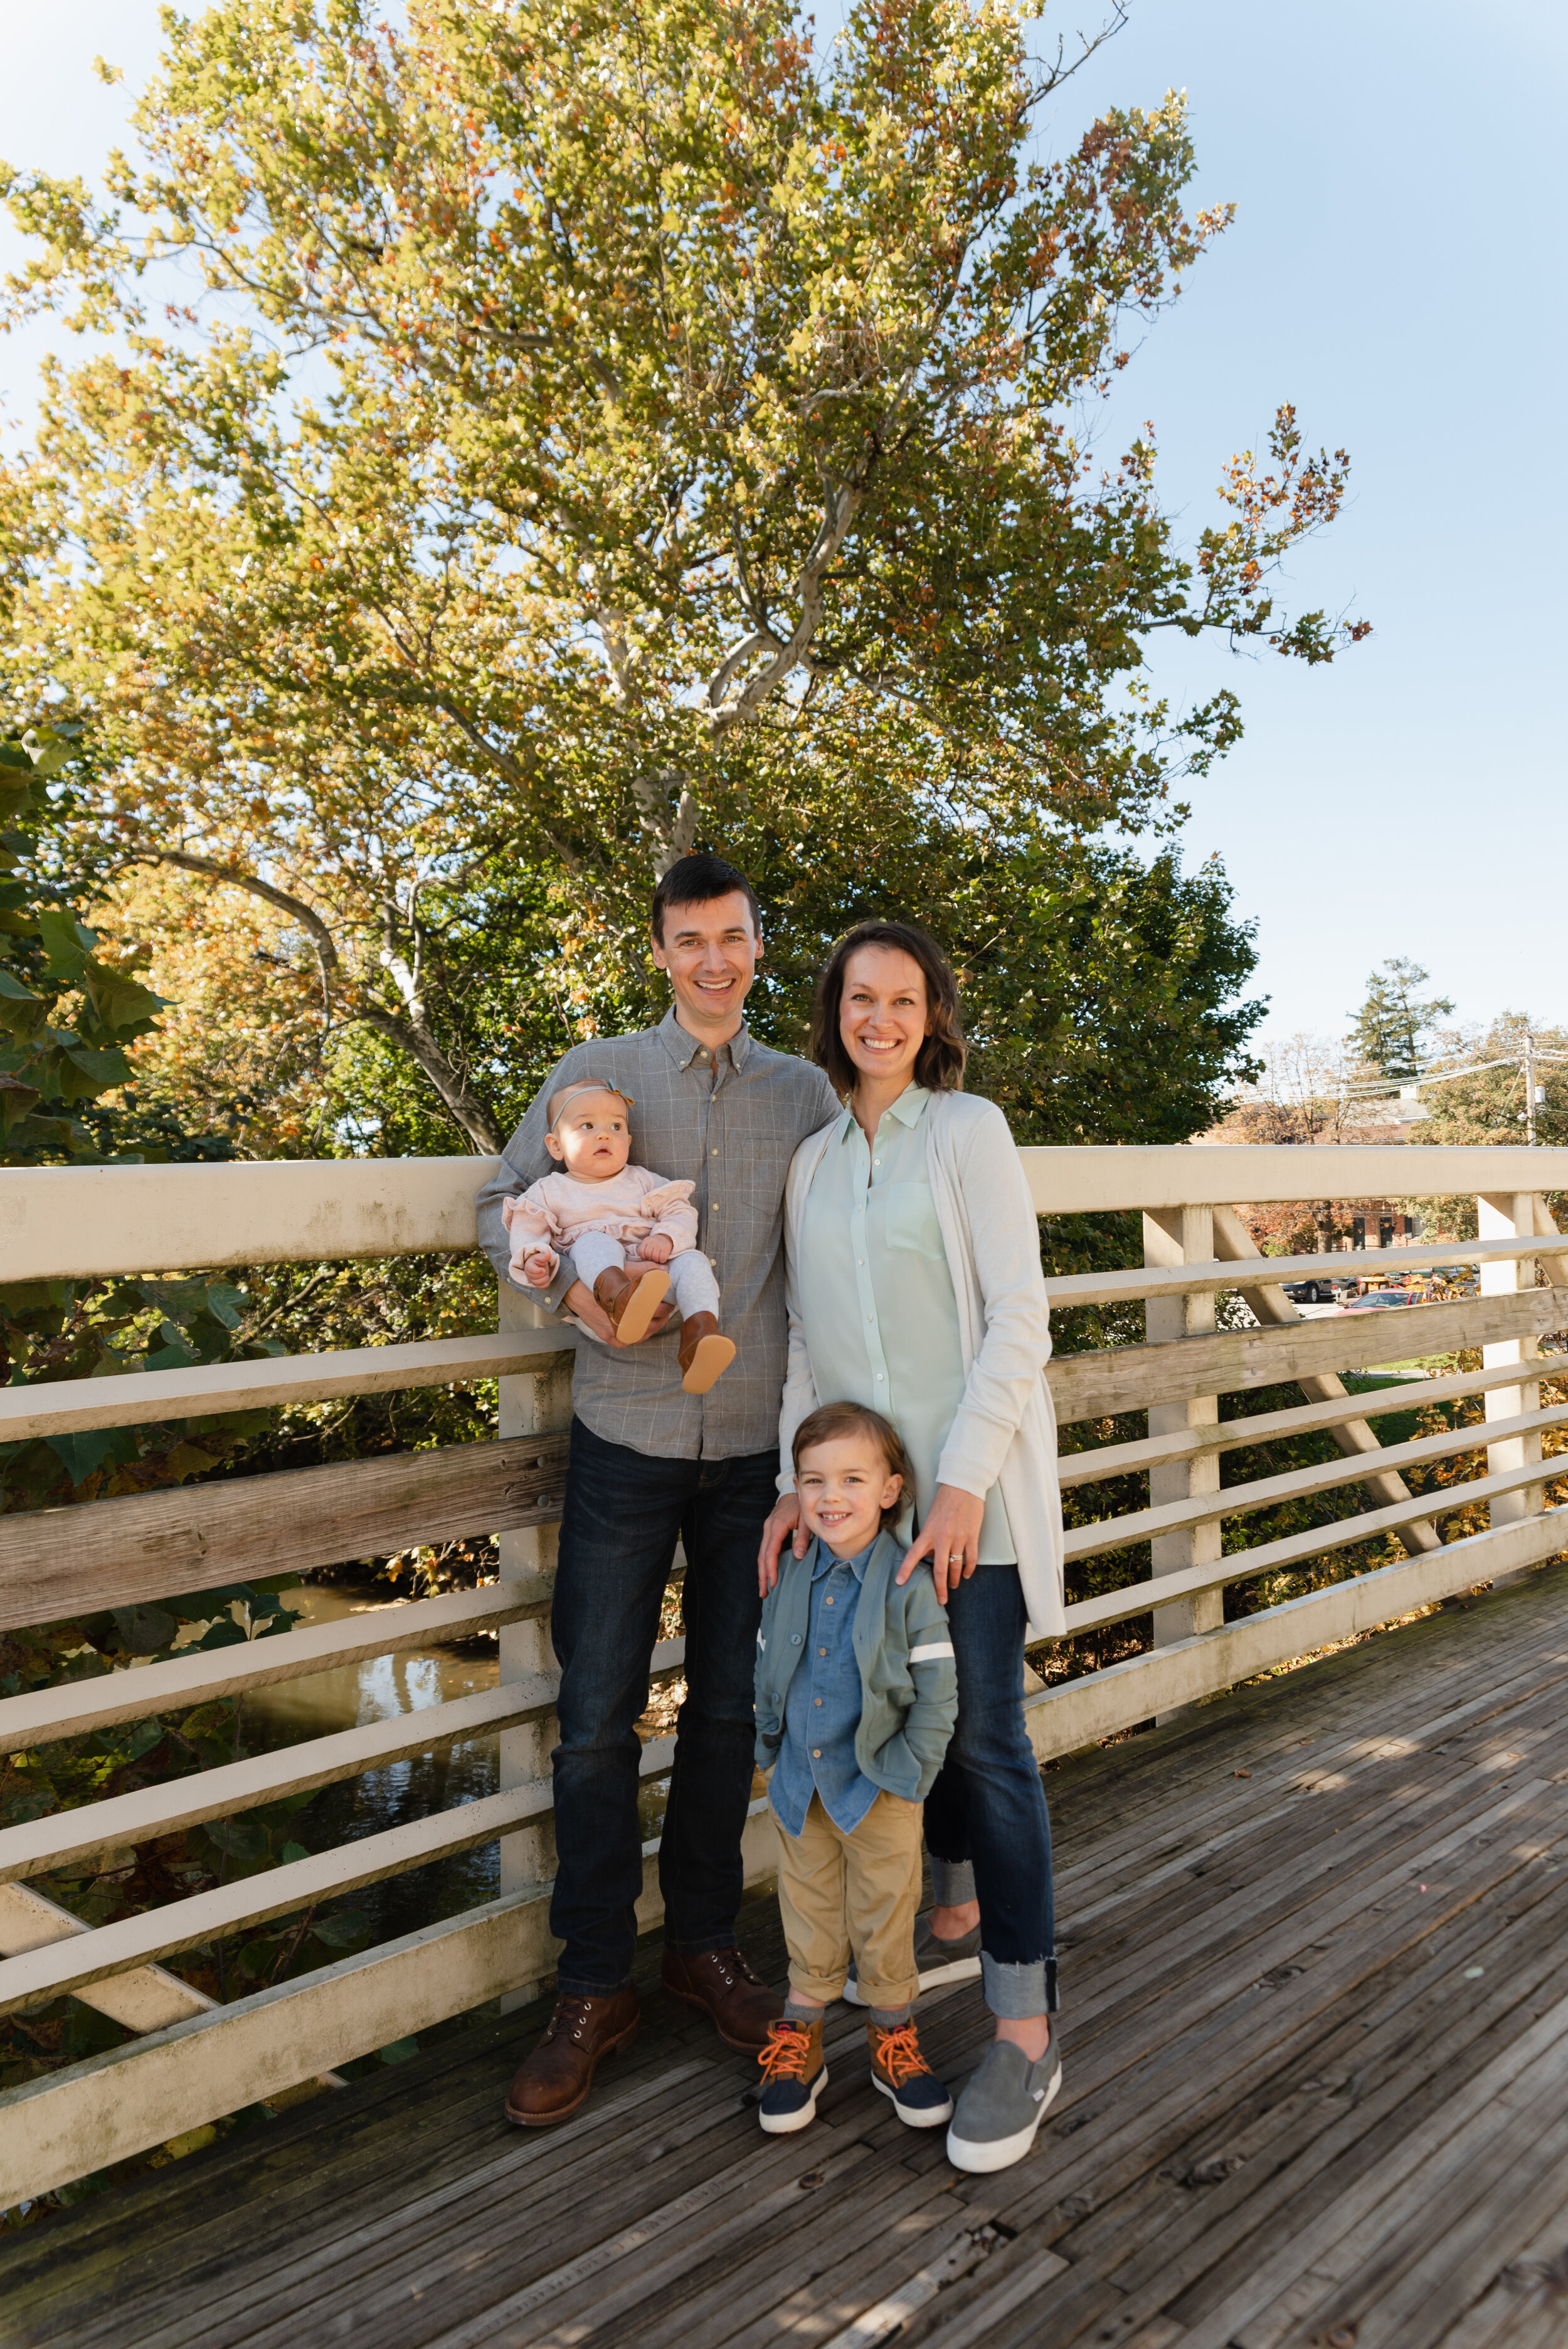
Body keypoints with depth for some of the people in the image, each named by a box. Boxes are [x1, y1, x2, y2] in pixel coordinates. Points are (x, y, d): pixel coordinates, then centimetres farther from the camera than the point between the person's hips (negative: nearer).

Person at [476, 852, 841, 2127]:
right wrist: (575, 1287, -16)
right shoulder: (599, 1071, 1)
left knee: (729, 1706, 13)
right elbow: (504, 1206, 4)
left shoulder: (803, 1092, 5)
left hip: (757, 1444, 2)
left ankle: (705, 1940, 33)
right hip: (626, 1440, -1)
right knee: (598, 1716, 3)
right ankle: (595, 1987, 20)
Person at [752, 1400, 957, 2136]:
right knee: (809, 1917, 17)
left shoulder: (909, 1585, -17)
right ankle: (796, 2043, 33)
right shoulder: (790, 1580, -3)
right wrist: (770, 1745, 7)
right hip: (799, 1789, 4)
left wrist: (908, 1768, -13)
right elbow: (766, 1670, 10)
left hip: (880, 1794, -3)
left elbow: (937, 1692, -12)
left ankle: (893, 2040, 33)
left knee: (884, 1921, 12)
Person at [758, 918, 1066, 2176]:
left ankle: (1028, 2027, 8)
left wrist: (963, 1481, -15)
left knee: (984, 1734, -3)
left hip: (970, 1485, -5)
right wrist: (797, 1482, 1)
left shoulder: (969, 1129, -3)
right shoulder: (813, 1162, 11)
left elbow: (1020, 1315, -9)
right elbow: (809, 1337, 11)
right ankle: (956, 1918, 38)